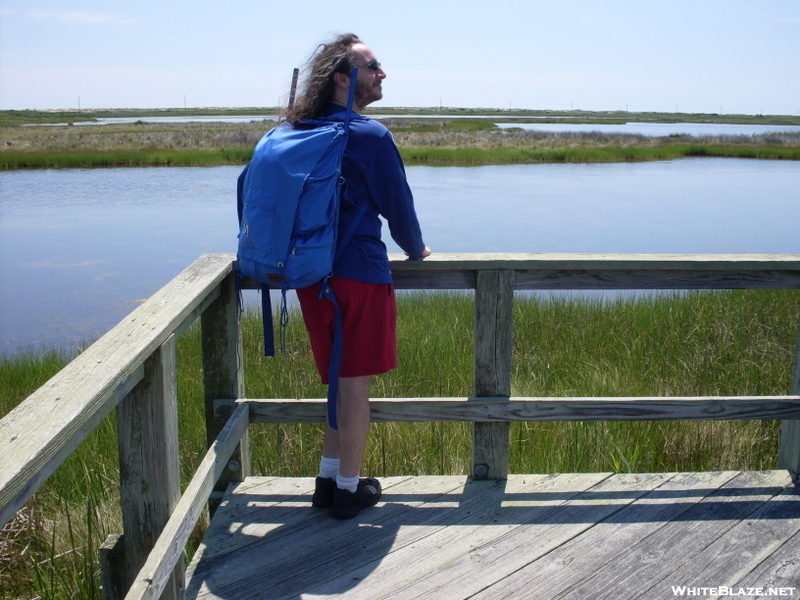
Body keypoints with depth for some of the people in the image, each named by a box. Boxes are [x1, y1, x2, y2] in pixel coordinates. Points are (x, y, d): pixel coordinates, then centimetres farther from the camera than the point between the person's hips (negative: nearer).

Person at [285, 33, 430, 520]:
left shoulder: (298, 133, 10)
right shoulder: (371, 136, -11)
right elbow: (397, 205, -4)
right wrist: (416, 250, 15)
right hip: (360, 273, -7)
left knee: (342, 382, 19)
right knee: (356, 385, 5)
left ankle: (328, 480, 27)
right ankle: (349, 490, 17)